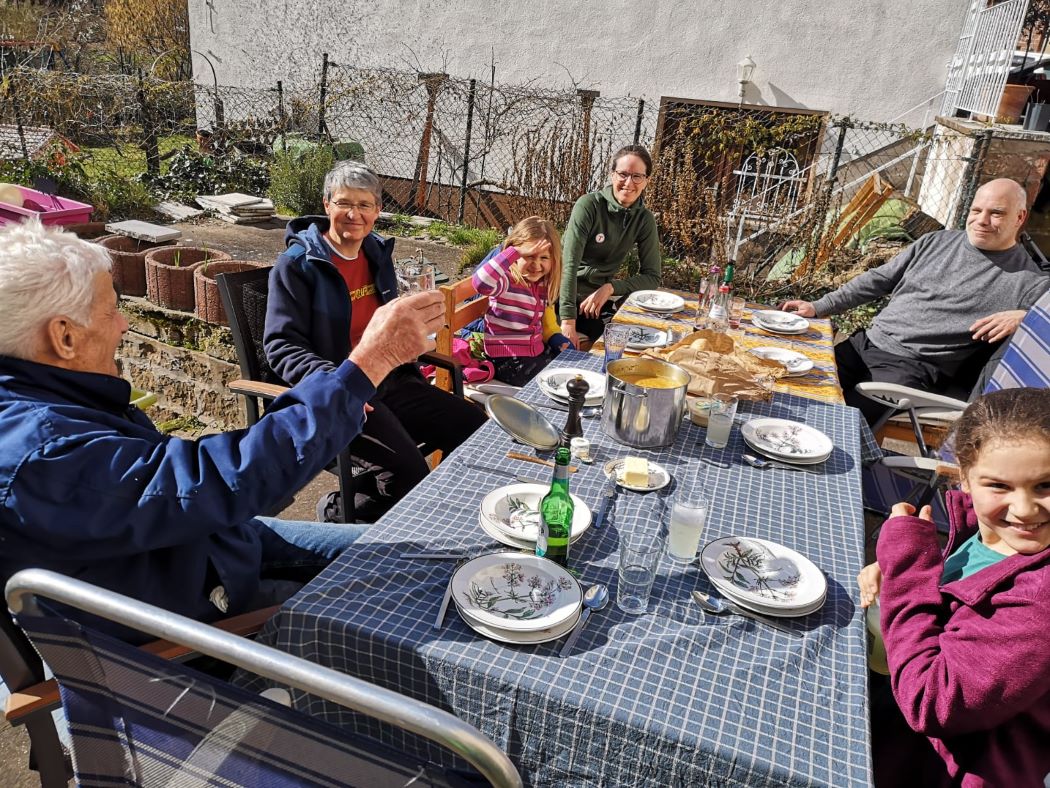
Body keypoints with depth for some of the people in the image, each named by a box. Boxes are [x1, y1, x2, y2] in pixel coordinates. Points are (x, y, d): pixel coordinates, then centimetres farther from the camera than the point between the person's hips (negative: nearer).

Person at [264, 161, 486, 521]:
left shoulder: (377, 252, 13)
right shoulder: (297, 263, -8)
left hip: (390, 382, 8)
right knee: (410, 467, -28)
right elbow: (281, 344, -14)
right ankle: (344, 508, 3)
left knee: (474, 427, -3)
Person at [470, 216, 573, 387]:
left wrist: (561, 342, -2)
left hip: (538, 353, 8)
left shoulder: (544, 286, 7)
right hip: (508, 360, -8)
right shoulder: (507, 281, -16)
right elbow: (481, 283, -39)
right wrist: (515, 252, -35)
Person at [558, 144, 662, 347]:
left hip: (601, 296, 5)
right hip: (563, 294, -4)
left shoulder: (644, 220, 0)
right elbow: (569, 264, -23)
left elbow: (652, 277, 1)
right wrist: (568, 321, -33)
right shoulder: (589, 205, -15)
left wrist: (611, 287, -18)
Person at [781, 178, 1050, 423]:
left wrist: (1023, 316, -23)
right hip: (866, 343, 6)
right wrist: (818, 307, 9)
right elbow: (877, 280, 15)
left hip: (915, 368, -5)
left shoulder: (1026, 278, 0)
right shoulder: (937, 241, 13)